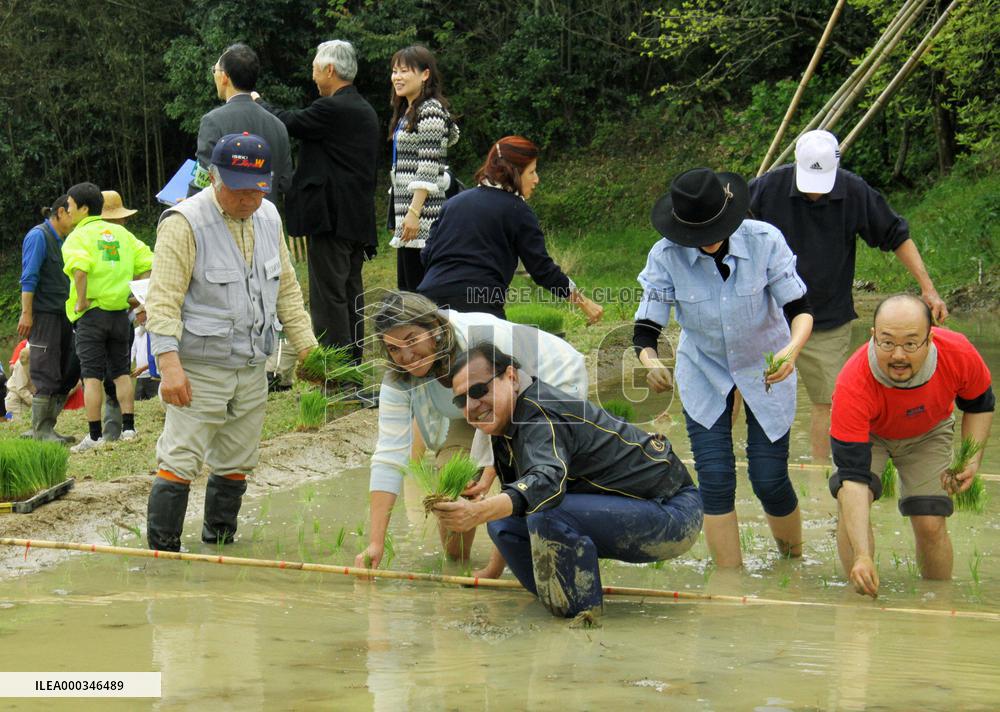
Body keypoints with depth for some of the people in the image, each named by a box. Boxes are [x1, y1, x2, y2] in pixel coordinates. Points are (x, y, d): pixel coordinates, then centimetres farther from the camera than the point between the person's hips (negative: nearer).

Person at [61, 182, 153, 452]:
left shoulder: (78, 236, -8)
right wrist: (133, 291, 12)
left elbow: (80, 268, -28)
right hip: (120, 311, 5)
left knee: (92, 376, -2)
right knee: (121, 372, 14)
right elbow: (147, 264, 8)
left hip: (92, 311, -5)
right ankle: (128, 427, 13)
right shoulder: (120, 233, 10)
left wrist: (81, 301, -18)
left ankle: (95, 435, -4)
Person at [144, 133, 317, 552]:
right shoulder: (185, 223, -13)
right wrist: (169, 363, -26)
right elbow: (163, 298, -17)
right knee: (179, 462, -10)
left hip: (252, 368, 7)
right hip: (198, 369, -7)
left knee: (236, 465, 12)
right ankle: (163, 557, -6)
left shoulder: (268, 218, 10)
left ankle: (218, 546, 25)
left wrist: (307, 347, 17)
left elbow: (286, 289, 21)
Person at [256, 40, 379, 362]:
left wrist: (257, 103, 10)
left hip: (331, 219, -9)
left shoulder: (331, 109, -15)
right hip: (359, 220, 9)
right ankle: (354, 366, 18)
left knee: (329, 297, -8)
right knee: (351, 295, 14)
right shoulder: (366, 111, 15)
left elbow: (289, 123, -8)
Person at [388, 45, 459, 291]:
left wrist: (414, 212, -22)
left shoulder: (430, 110, -10)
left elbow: (429, 167, -17)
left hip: (423, 214, -10)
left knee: (420, 289, -10)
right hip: (405, 209, 10)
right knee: (405, 289, 10)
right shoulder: (406, 112, 19)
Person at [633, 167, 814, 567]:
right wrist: (650, 361, -45)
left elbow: (800, 309, -22)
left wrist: (791, 350, -43)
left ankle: (794, 563, 27)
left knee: (769, 480, -2)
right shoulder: (666, 256, -23)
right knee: (715, 481, -8)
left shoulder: (764, 241, -26)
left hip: (766, 369, -1)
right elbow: (646, 328, -22)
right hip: (703, 372, 1)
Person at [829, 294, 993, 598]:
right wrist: (862, 556, -54)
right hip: (867, 433, -2)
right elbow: (853, 475, -46)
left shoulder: (959, 354, -35)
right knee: (849, 500, -26)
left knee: (930, 524, -8)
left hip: (929, 434, 2)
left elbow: (980, 403, -7)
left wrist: (972, 459, -21)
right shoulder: (852, 385, -44)